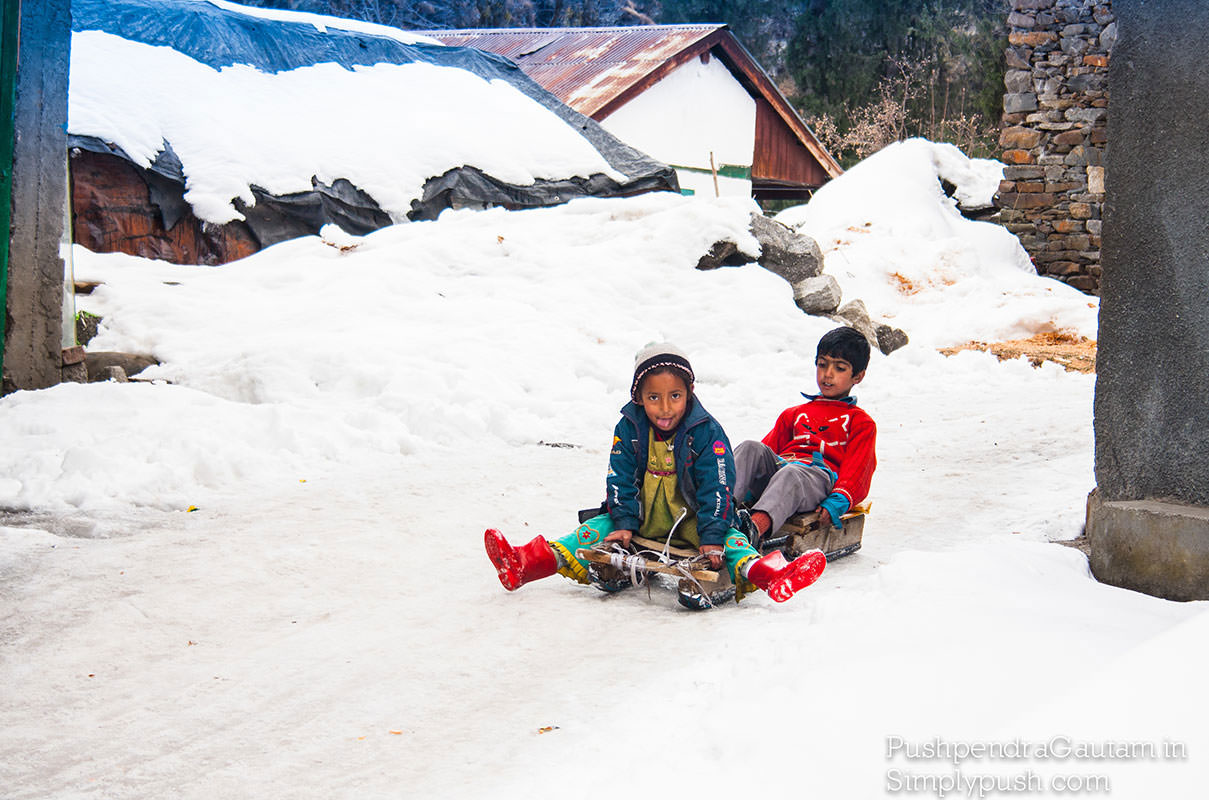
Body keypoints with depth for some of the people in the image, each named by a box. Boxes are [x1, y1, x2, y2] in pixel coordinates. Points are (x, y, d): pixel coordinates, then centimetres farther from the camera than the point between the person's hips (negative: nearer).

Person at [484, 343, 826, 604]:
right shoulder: (628, 429, -3)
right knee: (601, 526, -15)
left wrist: (711, 537, -23)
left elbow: (716, 487, -14)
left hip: (693, 522, -3)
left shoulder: (706, 432, -11)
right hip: (642, 521, 3)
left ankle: (759, 572, -58)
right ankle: (530, 562, -28)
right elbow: (620, 481, -1)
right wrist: (624, 523, -15)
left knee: (730, 539, -29)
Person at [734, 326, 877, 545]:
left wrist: (836, 503, -15)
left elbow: (856, 472, 7)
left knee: (791, 475, -40)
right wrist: (745, 490, 5)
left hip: (819, 476, -5)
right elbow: (770, 447, 25)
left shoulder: (860, 422, 22)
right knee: (750, 448, -26)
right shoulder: (794, 414, 37)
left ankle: (755, 528, -69)